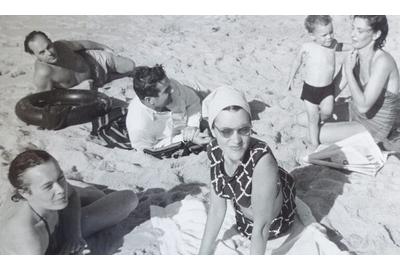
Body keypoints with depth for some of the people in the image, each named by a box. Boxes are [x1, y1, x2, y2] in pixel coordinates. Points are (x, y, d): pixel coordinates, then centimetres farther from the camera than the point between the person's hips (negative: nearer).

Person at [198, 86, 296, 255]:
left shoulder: (262, 160, -42)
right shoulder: (214, 150, -24)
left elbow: (261, 227, -31)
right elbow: (216, 208, -13)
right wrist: (203, 253, -9)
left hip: (275, 219, -4)